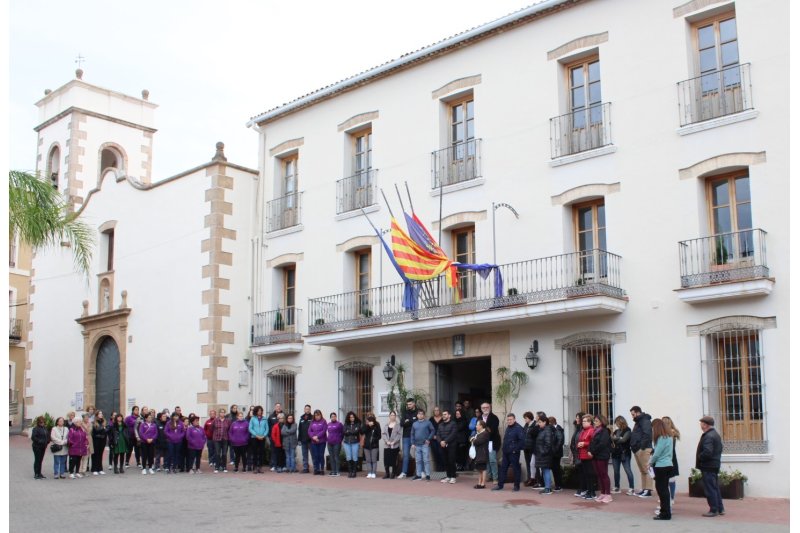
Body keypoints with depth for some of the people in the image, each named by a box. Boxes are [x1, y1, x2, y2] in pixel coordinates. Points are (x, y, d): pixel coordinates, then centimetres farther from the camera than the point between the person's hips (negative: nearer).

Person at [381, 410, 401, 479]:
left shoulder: (398, 425, -1)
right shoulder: (386, 425, 12)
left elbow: (400, 434, -7)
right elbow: (383, 434, 7)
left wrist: (394, 442, -15)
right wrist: (387, 441, -9)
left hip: (395, 445, -3)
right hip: (386, 445, 3)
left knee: (394, 460, -2)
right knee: (386, 460, 0)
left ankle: (393, 474, 7)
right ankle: (386, 473, 10)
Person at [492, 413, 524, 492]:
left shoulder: (518, 428, -13)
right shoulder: (508, 428, 14)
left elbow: (522, 440, -20)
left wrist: (516, 449, -18)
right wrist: (504, 448, 13)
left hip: (513, 453, -9)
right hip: (506, 452, 9)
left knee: (516, 468, 1)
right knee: (503, 468, 10)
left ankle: (516, 486, 9)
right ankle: (500, 485, 16)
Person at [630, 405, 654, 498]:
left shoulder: (645, 421, -8)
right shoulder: (638, 422, 23)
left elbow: (647, 435, -20)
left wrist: (642, 447, -24)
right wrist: (633, 446, 14)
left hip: (643, 449, -10)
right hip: (637, 449, 10)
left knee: (646, 470, -9)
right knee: (642, 471, 11)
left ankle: (648, 490, -9)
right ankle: (644, 489, 14)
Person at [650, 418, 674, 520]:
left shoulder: (661, 438, -16)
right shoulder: (669, 437, 10)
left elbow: (657, 454, -15)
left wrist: (650, 463, 0)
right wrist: (651, 460, 10)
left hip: (661, 466, -9)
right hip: (668, 465, 9)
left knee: (662, 489, -3)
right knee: (664, 489, 13)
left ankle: (665, 514, 0)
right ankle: (666, 511, 19)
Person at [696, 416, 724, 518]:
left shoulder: (708, 436, -21)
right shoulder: (716, 434, 13)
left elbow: (707, 452, -28)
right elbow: (719, 449, 20)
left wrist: (699, 457, -13)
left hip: (708, 466, -10)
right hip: (715, 464, 10)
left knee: (710, 489, -3)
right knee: (715, 487, 17)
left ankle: (714, 510, 1)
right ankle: (720, 508, 23)